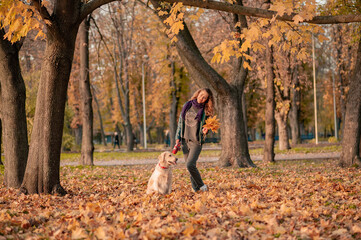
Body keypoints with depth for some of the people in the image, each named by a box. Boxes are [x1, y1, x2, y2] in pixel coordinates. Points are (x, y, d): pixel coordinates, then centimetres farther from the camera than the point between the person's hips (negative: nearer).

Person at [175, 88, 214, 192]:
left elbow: (207, 125, 3)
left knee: (190, 165, -16)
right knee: (189, 165, 7)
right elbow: (181, 121, 11)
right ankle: (195, 187, 20)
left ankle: (201, 185, 3)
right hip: (185, 140, 4)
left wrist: (206, 130, -21)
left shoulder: (206, 111, -5)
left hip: (196, 141, -4)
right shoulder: (187, 105, 5)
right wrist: (178, 137, 8)